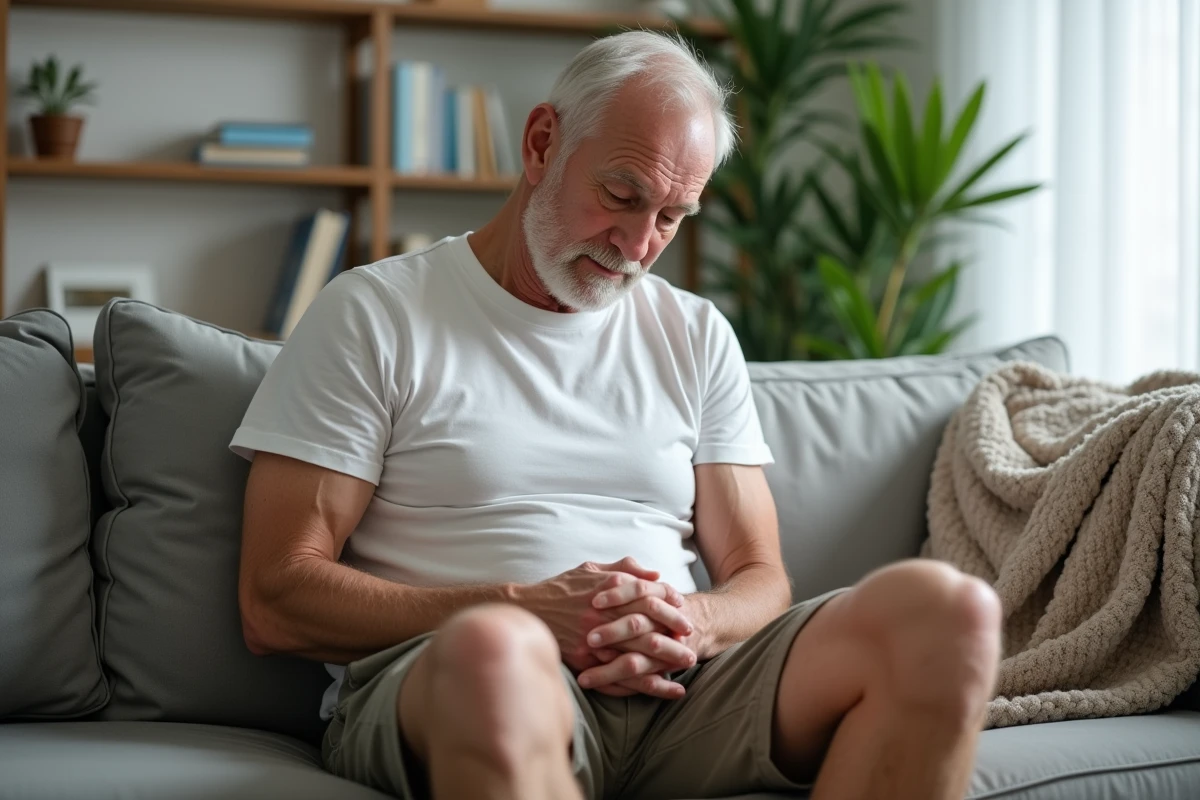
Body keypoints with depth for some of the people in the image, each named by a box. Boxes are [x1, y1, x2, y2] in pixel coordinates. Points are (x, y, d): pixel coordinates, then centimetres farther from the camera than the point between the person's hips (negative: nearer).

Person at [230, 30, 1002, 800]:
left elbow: (759, 581, 17)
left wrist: (689, 621, -9)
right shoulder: (375, 314, 6)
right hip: (433, 687, -5)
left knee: (947, 607, -22)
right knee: (497, 650, -44)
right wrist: (529, 613, -14)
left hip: (674, 686, 6)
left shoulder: (697, 336, 21)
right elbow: (275, 601, -2)